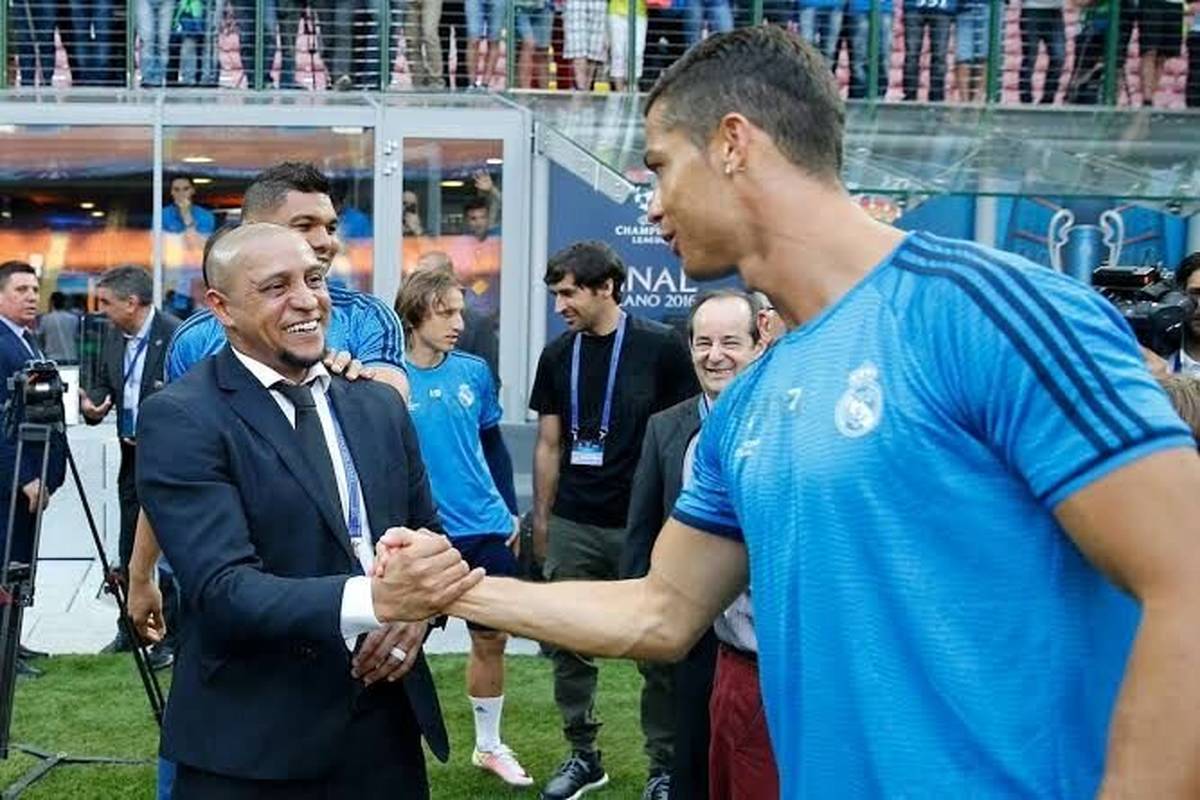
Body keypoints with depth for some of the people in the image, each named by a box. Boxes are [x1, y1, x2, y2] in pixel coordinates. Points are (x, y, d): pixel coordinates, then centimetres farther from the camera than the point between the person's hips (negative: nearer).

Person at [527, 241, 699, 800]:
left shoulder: (660, 348, -6)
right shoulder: (558, 356, 7)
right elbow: (549, 443, 12)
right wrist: (541, 519, 11)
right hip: (573, 527, 4)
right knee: (569, 644, 8)